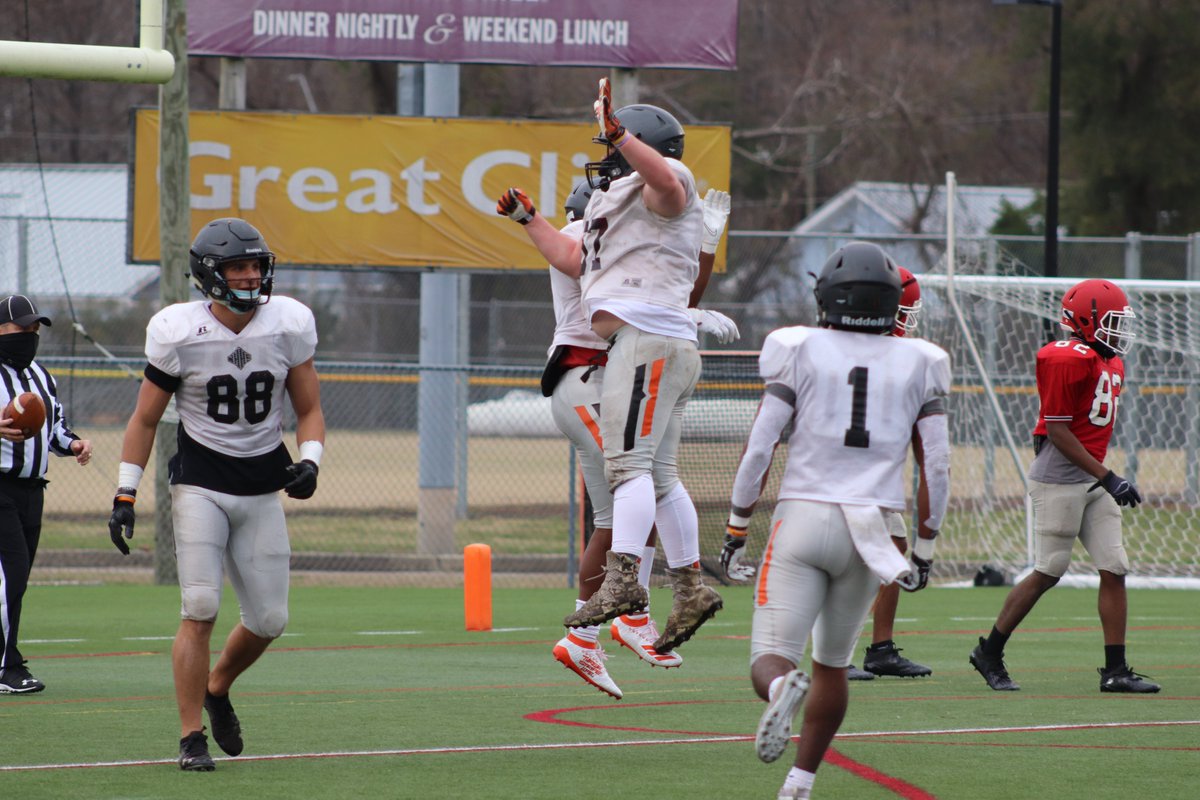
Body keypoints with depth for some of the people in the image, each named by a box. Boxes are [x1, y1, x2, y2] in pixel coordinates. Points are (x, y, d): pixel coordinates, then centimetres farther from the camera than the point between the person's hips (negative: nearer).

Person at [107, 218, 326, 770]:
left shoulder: (288, 326, -2)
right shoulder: (179, 333, -9)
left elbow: (309, 410, 8)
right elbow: (145, 419, 1)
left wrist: (309, 462, -11)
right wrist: (125, 494, -3)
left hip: (262, 490, 3)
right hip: (200, 486, -3)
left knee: (269, 619, 3)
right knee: (200, 608, -15)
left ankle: (217, 689, 33)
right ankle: (192, 737, -8)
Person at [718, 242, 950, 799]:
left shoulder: (799, 351, -1)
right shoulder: (919, 364, 6)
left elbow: (759, 448, -4)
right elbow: (937, 467, 5)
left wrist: (736, 529, 7)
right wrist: (925, 549, 16)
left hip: (802, 520, -3)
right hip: (871, 533, 3)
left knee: (770, 662, -4)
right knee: (831, 663, 21)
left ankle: (784, 689, -38)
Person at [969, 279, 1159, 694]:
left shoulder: (1111, 364, 13)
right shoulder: (1066, 360, -16)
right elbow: (1058, 431, -18)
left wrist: (1105, 480, 18)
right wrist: (1107, 477, -20)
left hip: (1094, 483, 9)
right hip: (1059, 482, -9)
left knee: (1114, 570, 1)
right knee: (1047, 573, -4)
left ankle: (1115, 670, 3)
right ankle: (989, 653, 11)